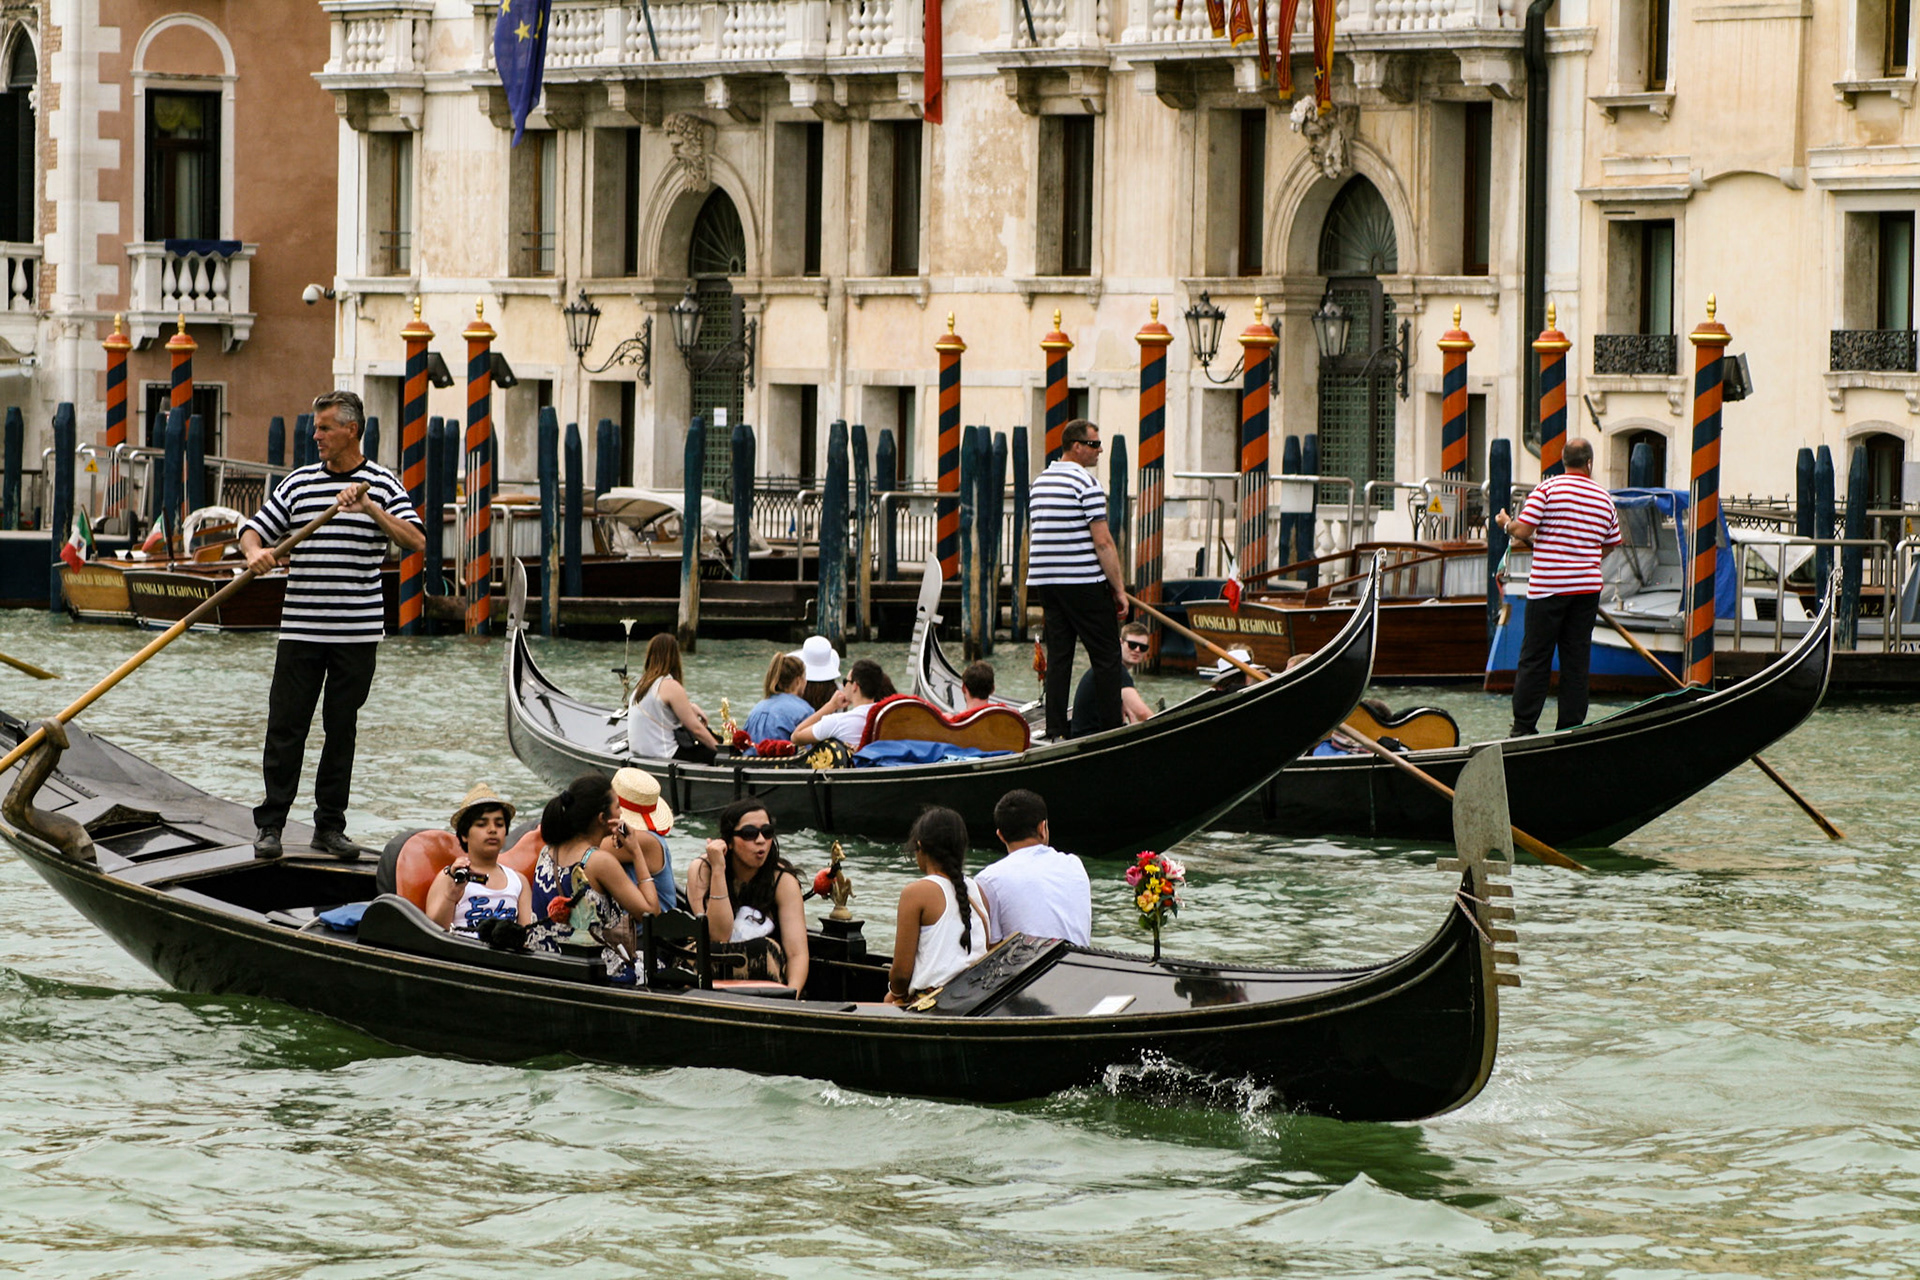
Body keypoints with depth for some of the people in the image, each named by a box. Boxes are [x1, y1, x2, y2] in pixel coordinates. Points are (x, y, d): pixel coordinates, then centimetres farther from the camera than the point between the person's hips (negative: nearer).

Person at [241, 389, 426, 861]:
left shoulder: (382, 484, 1)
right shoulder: (298, 482, 8)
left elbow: (416, 542, -10)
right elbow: (253, 529, 11)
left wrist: (369, 508, -21)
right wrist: (255, 552, -12)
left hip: (356, 633, -1)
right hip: (300, 627, 1)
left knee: (341, 728, 6)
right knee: (286, 725, -1)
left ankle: (330, 826, 14)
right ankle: (269, 824, 6)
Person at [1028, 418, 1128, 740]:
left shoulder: (1040, 481, 13)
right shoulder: (1086, 482, -13)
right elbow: (1102, 542, -16)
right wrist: (1119, 588, -12)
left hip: (1046, 581, 8)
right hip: (1084, 582, -8)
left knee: (1058, 656, 8)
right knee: (1106, 656, -1)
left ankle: (1056, 731, 5)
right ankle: (1111, 728, -2)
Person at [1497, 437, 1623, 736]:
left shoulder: (1547, 489, -6)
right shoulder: (1605, 499, 8)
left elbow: (1522, 530, -12)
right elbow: (1609, 547, 15)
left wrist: (1506, 523, 9)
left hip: (1548, 586, -3)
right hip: (1588, 586, 3)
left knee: (1535, 657, 1)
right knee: (1577, 658, 7)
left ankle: (1523, 725, 1)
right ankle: (1571, 727, 7)